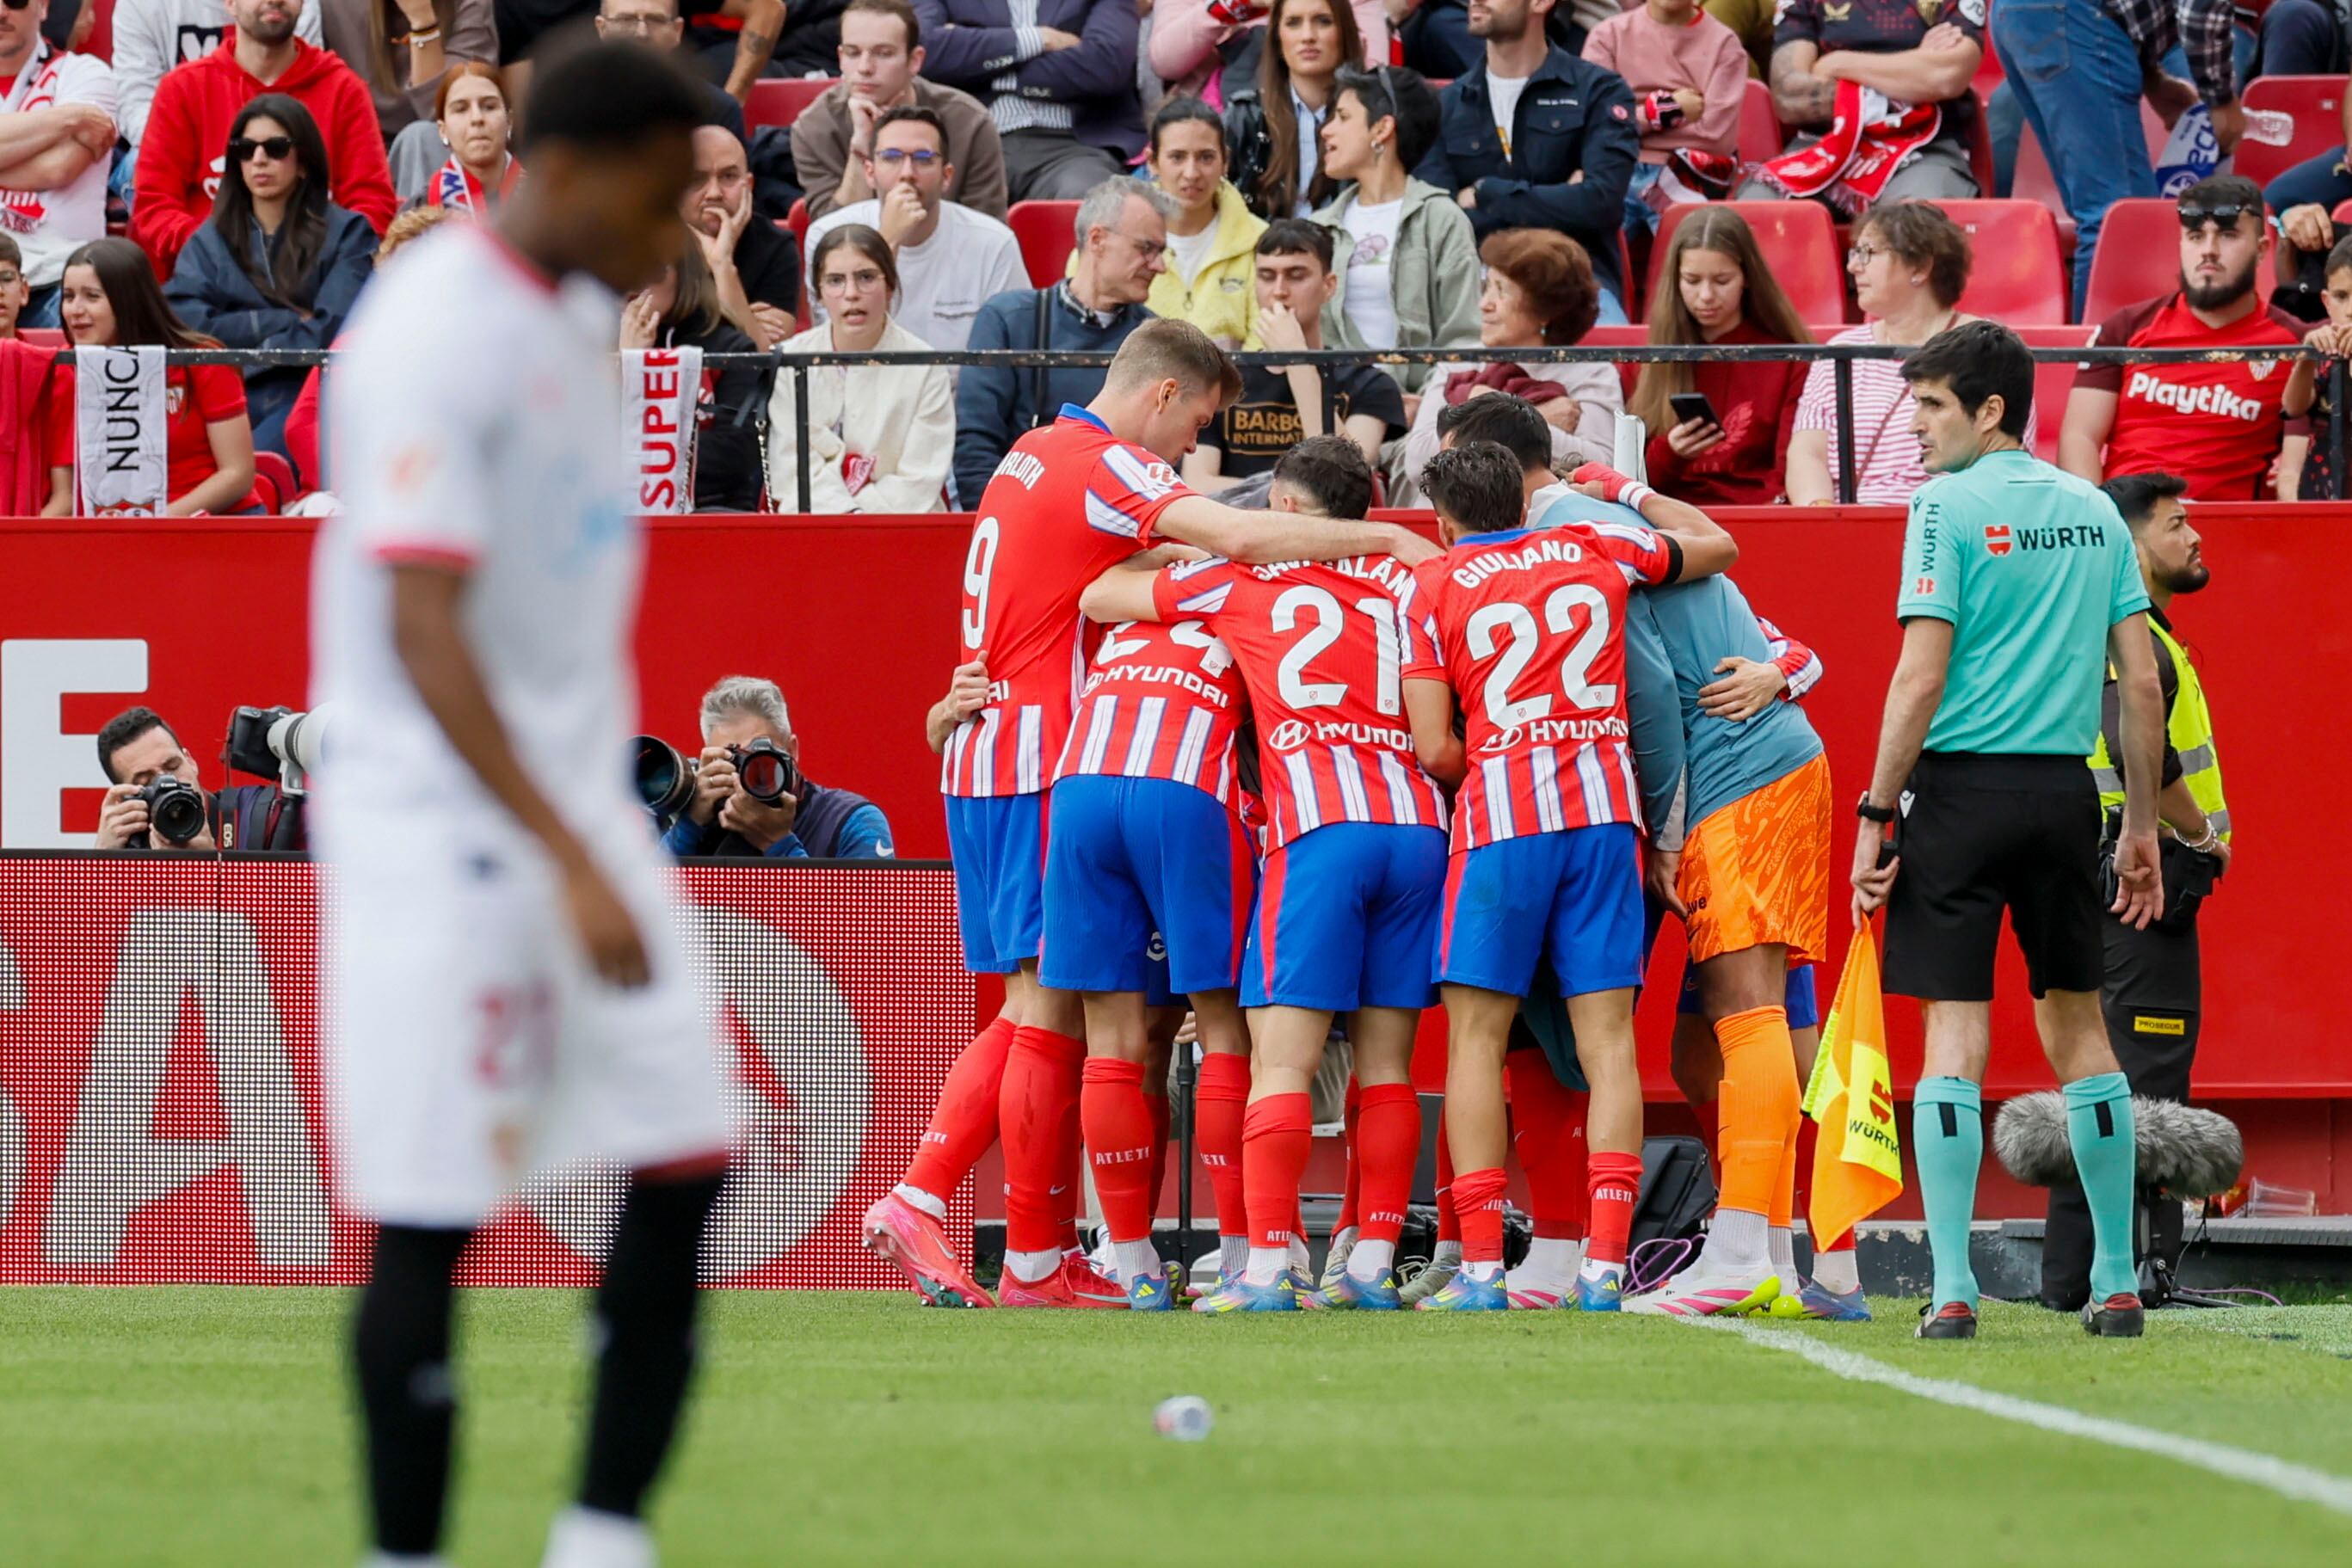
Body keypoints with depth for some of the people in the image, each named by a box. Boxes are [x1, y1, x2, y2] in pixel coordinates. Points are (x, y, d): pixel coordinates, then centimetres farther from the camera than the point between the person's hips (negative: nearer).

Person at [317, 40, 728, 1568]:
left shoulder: (573, 325, 12)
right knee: (430, 1225, -5)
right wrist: (571, 864, -26)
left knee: (686, 1163, 2)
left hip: (577, 802, 9)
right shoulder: (434, 337, -16)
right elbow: (422, 630, -22)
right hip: (442, 835, -9)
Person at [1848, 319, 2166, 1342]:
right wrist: (2142, 825, 14)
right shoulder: (2093, 512, 9)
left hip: (1961, 786, -5)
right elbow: (2142, 685, 8)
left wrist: (1876, 815, -9)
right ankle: (2117, 1284, 16)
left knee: (1954, 1038, -3)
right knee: (2078, 1028, 13)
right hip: (2065, 789, 5)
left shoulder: (1947, 509, -6)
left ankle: (1952, 1289, -7)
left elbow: (1920, 679, -12)